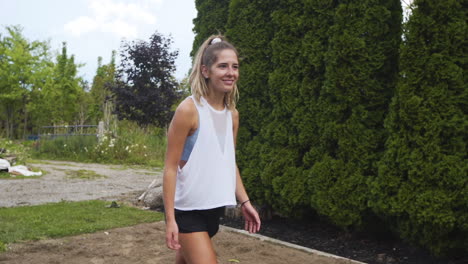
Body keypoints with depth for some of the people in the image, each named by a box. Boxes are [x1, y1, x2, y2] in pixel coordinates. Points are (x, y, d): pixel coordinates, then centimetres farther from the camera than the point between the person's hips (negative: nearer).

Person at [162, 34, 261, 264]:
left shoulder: (232, 114, 5)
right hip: (187, 210, -7)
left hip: (214, 208, 7)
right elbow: (170, 167, -15)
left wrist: (244, 202, 11)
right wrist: (170, 218, -18)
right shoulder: (189, 110, -16)